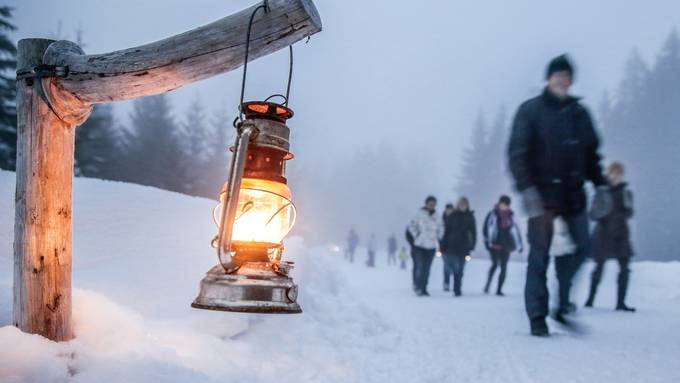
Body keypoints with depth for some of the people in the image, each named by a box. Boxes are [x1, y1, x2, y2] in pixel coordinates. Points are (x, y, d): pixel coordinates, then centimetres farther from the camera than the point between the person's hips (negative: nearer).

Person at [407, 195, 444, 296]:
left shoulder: (437, 217, 5)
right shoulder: (419, 214, -8)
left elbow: (441, 228, 19)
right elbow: (411, 225, -4)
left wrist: (438, 238, 9)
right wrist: (416, 235, -7)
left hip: (431, 247, 4)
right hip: (419, 246, -4)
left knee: (427, 268, 7)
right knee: (420, 267, -9)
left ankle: (423, 288, 14)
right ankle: (418, 287, 2)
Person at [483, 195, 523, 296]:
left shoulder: (511, 216, 7)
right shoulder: (492, 214, -3)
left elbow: (515, 229, 9)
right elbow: (487, 227, -3)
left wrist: (519, 244, 6)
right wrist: (487, 241, -10)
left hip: (506, 246, 3)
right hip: (494, 245, -3)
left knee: (504, 267, 1)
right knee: (495, 264, -12)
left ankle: (499, 289, 7)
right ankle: (487, 284, 6)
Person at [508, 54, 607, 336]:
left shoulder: (579, 112, 13)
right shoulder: (530, 111, -3)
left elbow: (591, 153, 19)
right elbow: (517, 153, -10)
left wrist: (600, 185, 9)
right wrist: (527, 189, -20)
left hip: (573, 194, 5)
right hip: (542, 194, -5)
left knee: (582, 247, 5)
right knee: (540, 257, -2)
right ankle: (537, 318, 5)